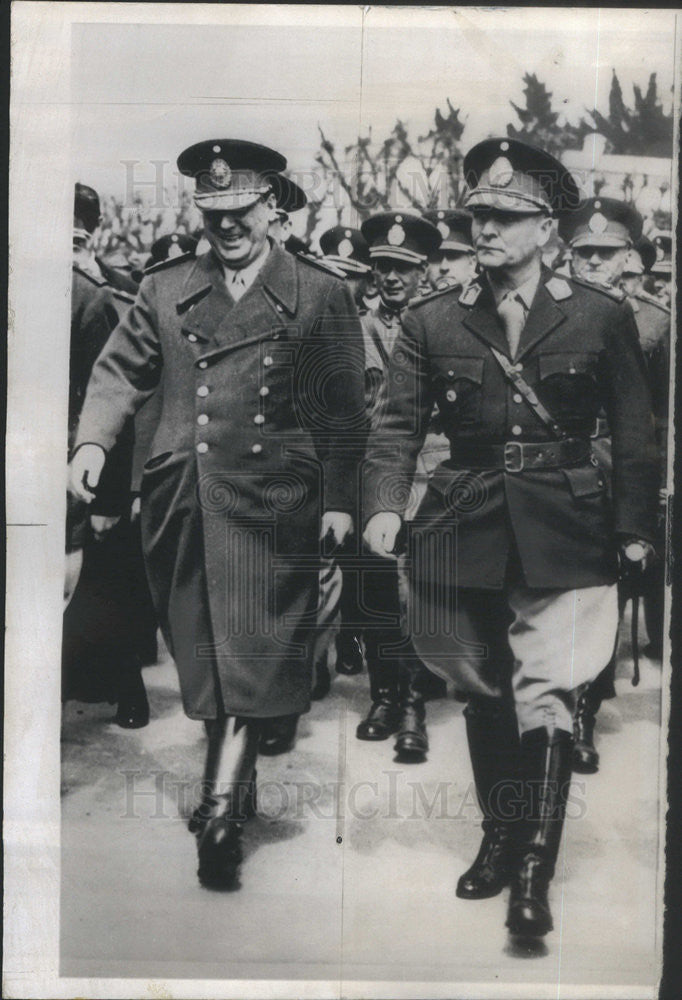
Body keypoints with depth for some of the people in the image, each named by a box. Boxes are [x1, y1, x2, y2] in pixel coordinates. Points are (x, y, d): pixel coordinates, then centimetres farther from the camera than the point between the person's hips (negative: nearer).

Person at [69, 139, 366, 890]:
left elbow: (343, 409, 3)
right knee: (202, 654, 11)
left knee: (248, 652, -8)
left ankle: (220, 810, -5)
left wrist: (339, 499, -2)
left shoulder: (320, 294, 5)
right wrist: (93, 440, -6)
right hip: (180, 499, 4)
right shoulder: (165, 289, 13)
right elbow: (120, 372, 12)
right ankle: (234, 789, 28)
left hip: (269, 503, -3)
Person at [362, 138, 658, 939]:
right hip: (465, 528, 2)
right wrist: (384, 504, -16)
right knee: (484, 687, 14)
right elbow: (398, 424, -1)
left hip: (563, 531, -2)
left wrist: (635, 527, 0)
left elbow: (634, 432, 4)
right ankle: (498, 837, 31)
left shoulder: (601, 317, 0)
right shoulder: (431, 321, 3)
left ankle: (533, 872, 0)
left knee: (546, 691, -9)